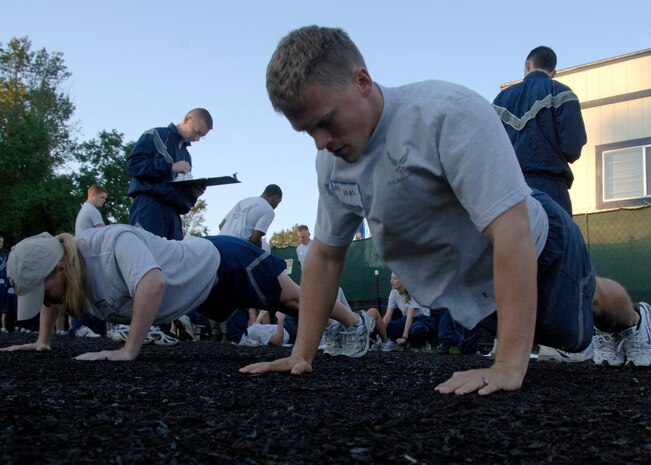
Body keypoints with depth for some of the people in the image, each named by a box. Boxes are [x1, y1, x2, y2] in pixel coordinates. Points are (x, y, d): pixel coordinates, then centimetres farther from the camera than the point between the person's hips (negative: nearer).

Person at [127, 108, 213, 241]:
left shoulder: (186, 155, 30)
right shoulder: (156, 136, 10)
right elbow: (133, 163, -5)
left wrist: (193, 193, 3)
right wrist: (170, 167, -10)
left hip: (173, 212, 7)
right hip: (148, 204, -7)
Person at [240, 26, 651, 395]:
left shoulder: (449, 113, -38)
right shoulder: (332, 161, -15)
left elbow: (512, 232, -42)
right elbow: (326, 256, -3)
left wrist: (509, 367, -44)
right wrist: (302, 355, -7)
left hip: (536, 246, -6)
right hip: (472, 287, 6)